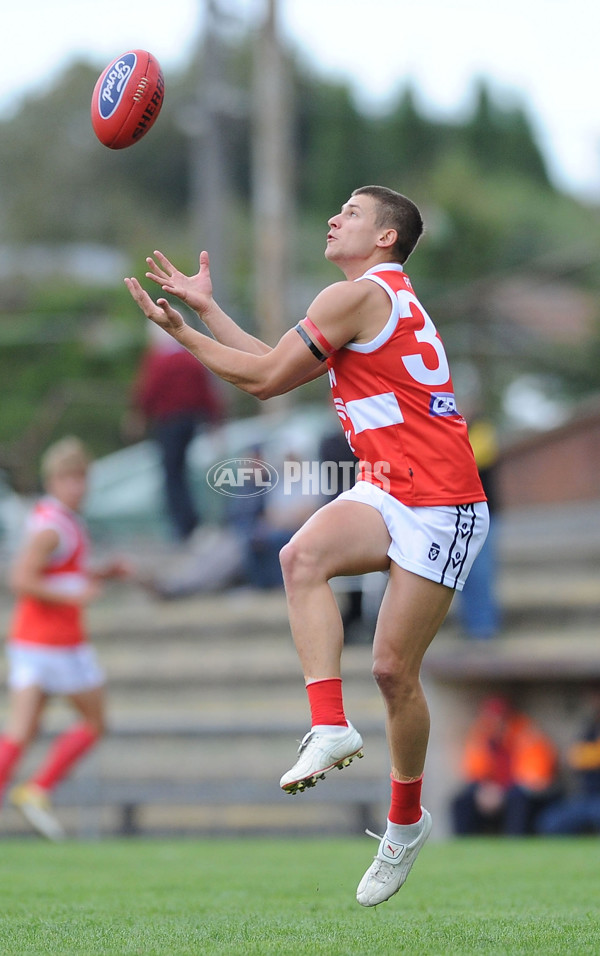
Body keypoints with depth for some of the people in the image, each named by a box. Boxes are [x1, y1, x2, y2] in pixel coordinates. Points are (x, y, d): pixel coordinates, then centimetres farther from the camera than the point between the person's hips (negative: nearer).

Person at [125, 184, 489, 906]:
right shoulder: (384, 299, 18)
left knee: (393, 670, -3)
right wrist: (205, 307, 23)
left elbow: (265, 379, -9)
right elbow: (277, 365, 22)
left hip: (442, 506, -9)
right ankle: (330, 726, -27)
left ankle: (406, 822, 16)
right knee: (302, 556, -21)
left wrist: (180, 331, 0)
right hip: (387, 492, 9)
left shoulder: (357, 295, -12)